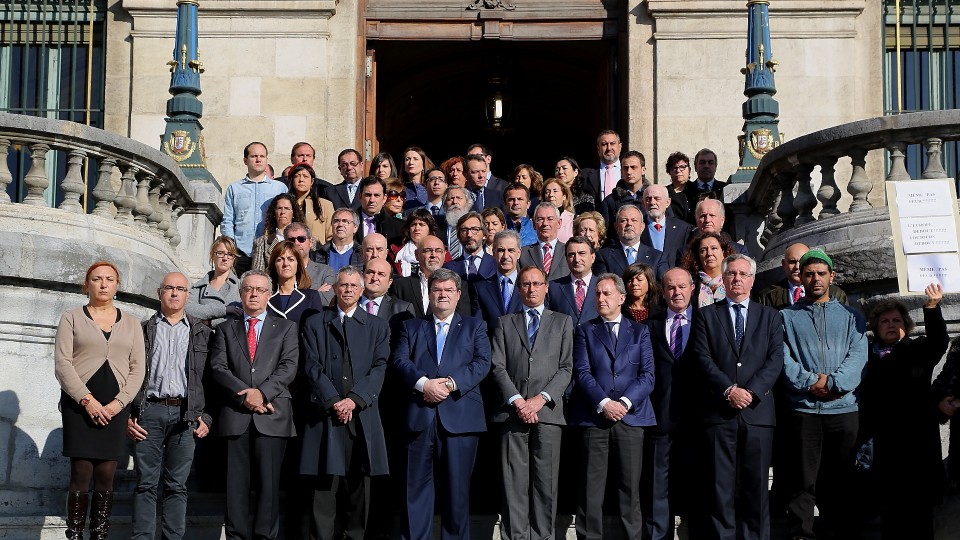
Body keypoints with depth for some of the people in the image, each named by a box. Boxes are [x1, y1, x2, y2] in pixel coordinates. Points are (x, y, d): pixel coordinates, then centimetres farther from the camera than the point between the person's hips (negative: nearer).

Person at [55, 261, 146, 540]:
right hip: (79, 404, -2)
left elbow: (137, 368, 7)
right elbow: (62, 364, -3)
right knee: (81, 475, -8)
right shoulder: (72, 318, 6)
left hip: (115, 408, 2)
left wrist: (119, 402, -7)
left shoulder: (131, 323, 13)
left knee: (106, 476, -1)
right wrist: (87, 400, -12)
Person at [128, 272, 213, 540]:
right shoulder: (143, 330, 12)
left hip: (186, 414, 0)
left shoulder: (202, 333, 12)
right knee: (146, 484, -1)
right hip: (149, 410, 0)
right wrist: (127, 415, 0)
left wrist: (206, 417, 1)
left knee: (177, 485, 2)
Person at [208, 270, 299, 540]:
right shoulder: (226, 329, 17)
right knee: (236, 484, 0)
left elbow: (288, 367, 1)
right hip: (235, 416, 1)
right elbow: (217, 368, 4)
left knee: (269, 482, -4)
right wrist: (244, 394, -10)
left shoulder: (286, 328, 14)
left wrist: (262, 392, -14)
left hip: (271, 415, -1)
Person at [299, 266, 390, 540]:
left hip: (362, 415, 1)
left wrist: (354, 399, -11)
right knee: (325, 485, -4)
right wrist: (333, 401, -10)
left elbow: (379, 368, 3)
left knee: (358, 484, 1)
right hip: (325, 413, -1)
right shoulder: (315, 324, 12)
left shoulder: (377, 326, 14)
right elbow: (312, 366, 3)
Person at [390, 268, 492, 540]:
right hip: (419, 416, 1)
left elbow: (482, 362, 1)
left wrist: (451, 384, -14)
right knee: (416, 486, 1)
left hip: (460, 415, -1)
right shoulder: (411, 327, 18)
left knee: (457, 487, 2)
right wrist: (424, 383, -15)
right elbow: (399, 361, 3)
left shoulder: (474, 327, 16)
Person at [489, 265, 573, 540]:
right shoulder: (504, 323, 16)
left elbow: (566, 367, 6)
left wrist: (541, 398, -8)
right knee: (514, 482, -2)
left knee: (546, 481, -2)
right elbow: (497, 367, 6)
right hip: (512, 412, 0)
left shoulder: (562, 322, 15)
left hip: (547, 412, 0)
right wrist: (517, 401, -8)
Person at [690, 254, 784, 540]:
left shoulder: (770, 317, 14)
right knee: (720, 486, -2)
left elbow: (775, 360, 3)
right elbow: (703, 359, 0)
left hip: (757, 411, 1)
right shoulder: (706, 315, 11)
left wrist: (751, 391, -11)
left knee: (756, 486, 2)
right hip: (718, 411, -1)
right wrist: (728, 390, -13)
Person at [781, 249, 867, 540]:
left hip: (844, 409, 1)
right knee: (803, 482, -3)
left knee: (841, 482, 6)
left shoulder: (851, 317, 15)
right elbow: (783, 359, 0)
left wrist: (833, 383, -15)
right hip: (803, 409, -1)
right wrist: (810, 382, -14)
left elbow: (858, 356, 0)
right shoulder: (787, 317, 12)